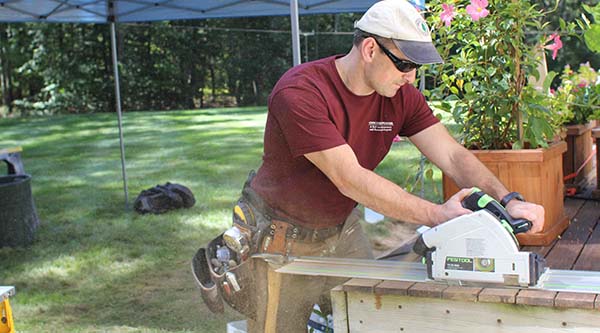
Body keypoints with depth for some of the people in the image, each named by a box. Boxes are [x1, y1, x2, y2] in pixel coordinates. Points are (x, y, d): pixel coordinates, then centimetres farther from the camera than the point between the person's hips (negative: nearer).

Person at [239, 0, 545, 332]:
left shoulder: (402, 96, -7)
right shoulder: (299, 93, -28)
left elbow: (452, 155, -11)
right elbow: (349, 179, -33)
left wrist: (508, 201, -27)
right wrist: (435, 215, -36)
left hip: (342, 230, 6)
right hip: (282, 237, -5)